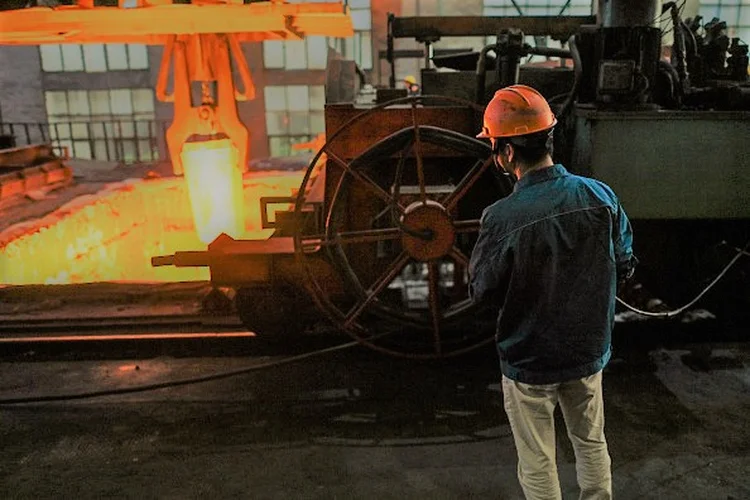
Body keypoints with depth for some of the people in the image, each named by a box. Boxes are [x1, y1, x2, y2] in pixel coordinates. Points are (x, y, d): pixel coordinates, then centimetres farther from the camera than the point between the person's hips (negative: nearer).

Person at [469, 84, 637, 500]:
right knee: (591, 443, 26)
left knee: (538, 465, 16)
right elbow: (624, 264, 1)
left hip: (530, 360, -4)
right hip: (589, 350, 5)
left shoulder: (502, 218, -27)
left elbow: (482, 291, -14)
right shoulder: (601, 196, -13)